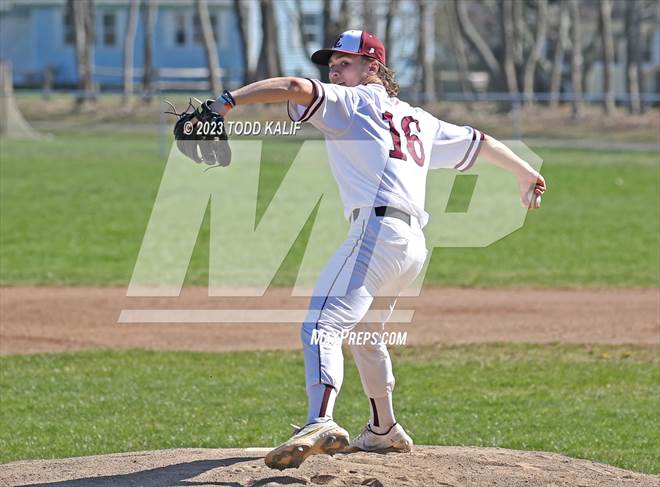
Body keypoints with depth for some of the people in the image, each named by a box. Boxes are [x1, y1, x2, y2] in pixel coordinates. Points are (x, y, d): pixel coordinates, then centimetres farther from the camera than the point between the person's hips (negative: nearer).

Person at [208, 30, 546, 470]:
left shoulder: (353, 102, 5)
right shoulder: (416, 118, 27)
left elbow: (297, 88, -13)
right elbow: (474, 140, 38)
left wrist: (229, 101, -19)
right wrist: (525, 173, 53)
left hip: (378, 229, -9)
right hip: (414, 245, 9)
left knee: (322, 325, -22)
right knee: (362, 329, 31)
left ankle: (320, 425, -45)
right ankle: (385, 431, 44)